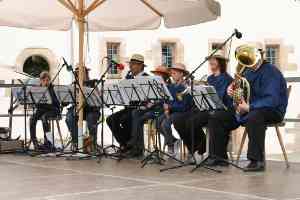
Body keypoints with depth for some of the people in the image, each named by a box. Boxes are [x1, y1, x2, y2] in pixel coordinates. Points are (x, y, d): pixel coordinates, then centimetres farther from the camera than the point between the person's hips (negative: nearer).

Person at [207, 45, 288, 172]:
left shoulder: (270, 71, -17)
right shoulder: (247, 72, 10)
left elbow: (272, 100, -29)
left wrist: (249, 107, -32)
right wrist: (231, 91, -4)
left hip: (272, 110, -9)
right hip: (246, 110, 9)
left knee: (253, 117, -42)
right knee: (216, 118, 2)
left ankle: (257, 160, -37)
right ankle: (218, 156, 4)